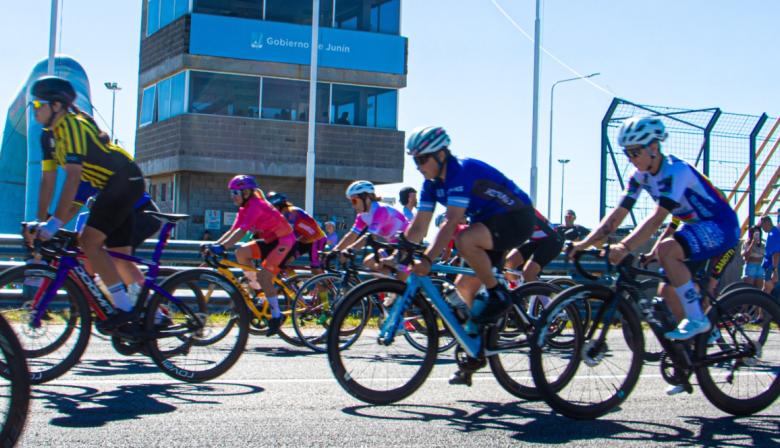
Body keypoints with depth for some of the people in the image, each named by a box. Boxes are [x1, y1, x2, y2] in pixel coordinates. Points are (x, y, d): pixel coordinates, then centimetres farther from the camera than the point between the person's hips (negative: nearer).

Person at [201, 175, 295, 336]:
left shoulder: (255, 205, -21)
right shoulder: (244, 209, 7)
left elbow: (242, 231, -32)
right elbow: (232, 231, 2)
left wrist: (222, 247, -41)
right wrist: (213, 244, -10)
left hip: (284, 240, -9)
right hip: (269, 240, 9)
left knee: (264, 276, -19)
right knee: (241, 252, -11)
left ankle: (276, 316, -8)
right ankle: (257, 288, 3)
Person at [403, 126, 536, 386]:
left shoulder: (463, 172, -26)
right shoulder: (432, 184, 1)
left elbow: (451, 223, -35)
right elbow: (419, 227, 0)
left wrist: (428, 260, -43)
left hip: (517, 219, -9)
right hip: (489, 223, 9)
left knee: (465, 240, -35)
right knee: (464, 286, 3)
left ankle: (498, 295, -16)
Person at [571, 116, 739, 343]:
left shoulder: (675, 170, -26)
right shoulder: (641, 176, -1)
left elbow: (658, 217, -37)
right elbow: (618, 213, -5)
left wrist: (625, 247, -46)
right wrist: (585, 243, -15)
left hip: (720, 227, -9)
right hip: (695, 228, 9)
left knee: (666, 250, -32)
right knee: (667, 292, 4)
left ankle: (696, 319, -22)